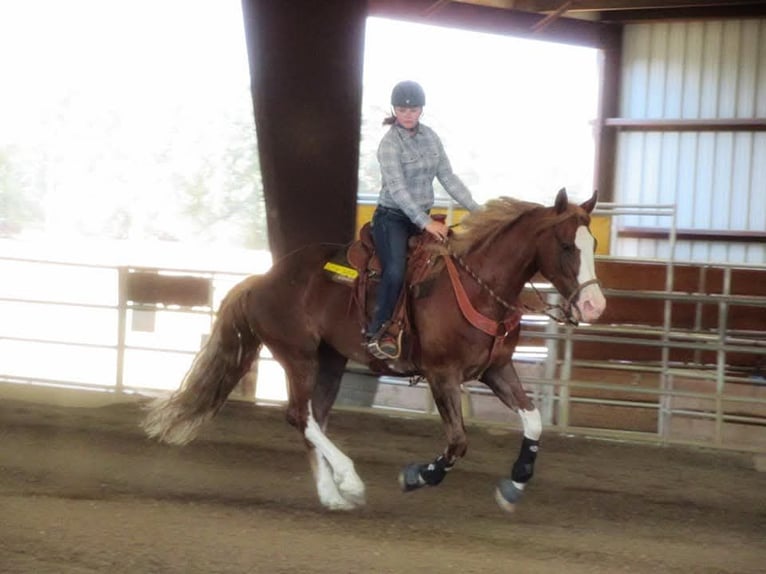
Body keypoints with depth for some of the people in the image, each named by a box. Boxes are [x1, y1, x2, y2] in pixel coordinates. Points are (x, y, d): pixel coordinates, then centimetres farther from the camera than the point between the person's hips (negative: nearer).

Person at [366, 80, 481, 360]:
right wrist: (426, 223, -31)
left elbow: (448, 177, 8)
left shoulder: (430, 137, 6)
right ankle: (377, 333, -17)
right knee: (396, 270, -28)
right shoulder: (390, 144, -14)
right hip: (393, 218, -7)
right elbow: (397, 189, -23)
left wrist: (477, 210, 1)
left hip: (422, 217, 7)